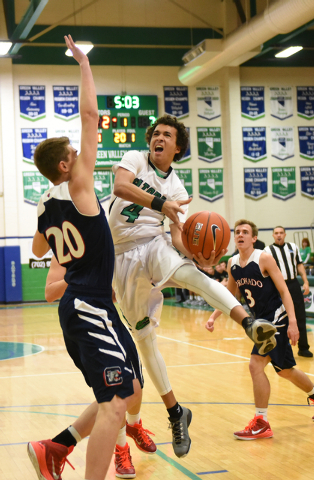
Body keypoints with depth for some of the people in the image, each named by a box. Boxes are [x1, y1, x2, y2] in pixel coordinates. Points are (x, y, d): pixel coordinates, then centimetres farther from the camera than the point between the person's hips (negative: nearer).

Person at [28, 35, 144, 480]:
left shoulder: (45, 206, 13)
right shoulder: (77, 188, -9)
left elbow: (39, 249, 34)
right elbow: (90, 116, -9)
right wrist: (84, 64, 0)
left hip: (79, 305, 10)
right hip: (91, 306, -10)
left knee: (130, 389, 17)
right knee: (116, 401, -14)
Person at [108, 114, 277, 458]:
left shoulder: (177, 190, 9)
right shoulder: (134, 159, 3)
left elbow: (177, 235, 0)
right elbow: (120, 186, -19)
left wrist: (197, 254, -23)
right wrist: (161, 203, -33)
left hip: (155, 246, 0)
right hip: (124, 256, 0)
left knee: (188, 273, -36)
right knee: (143, 337, 2)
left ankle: (249, 323, -59)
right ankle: (175, 413, 15)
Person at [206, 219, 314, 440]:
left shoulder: (264, 258, -15)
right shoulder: (232, 264, 4)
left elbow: (284, 291, -16)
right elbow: (230, 294, 18)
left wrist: (293, 322, -25)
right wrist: (213, 317, 7)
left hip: (277, 318, -7)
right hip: (262, 320, 7)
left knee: (256, 364, -15)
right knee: (284, 370, 15)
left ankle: (261, 423, -6)